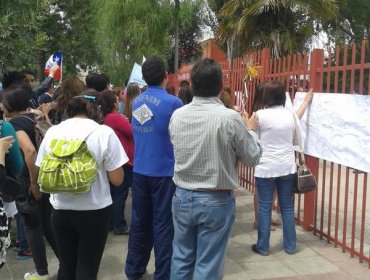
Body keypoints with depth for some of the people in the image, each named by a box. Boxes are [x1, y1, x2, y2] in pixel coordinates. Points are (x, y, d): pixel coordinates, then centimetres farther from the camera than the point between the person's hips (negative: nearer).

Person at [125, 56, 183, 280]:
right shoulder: (172, 102, -13)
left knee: (140, 221, 15)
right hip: (164, 171, -6)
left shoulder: (137, 102, 6)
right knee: (163, 224, 3)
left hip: (140, 170, 6)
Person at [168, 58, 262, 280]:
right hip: (216, 202, -4)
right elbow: (253, 158, -5)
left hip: (182, 197, 5)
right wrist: (251, 130, 13)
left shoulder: (177, 116, -3)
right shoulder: (230, 118, -16)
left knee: (181, 259, 17)